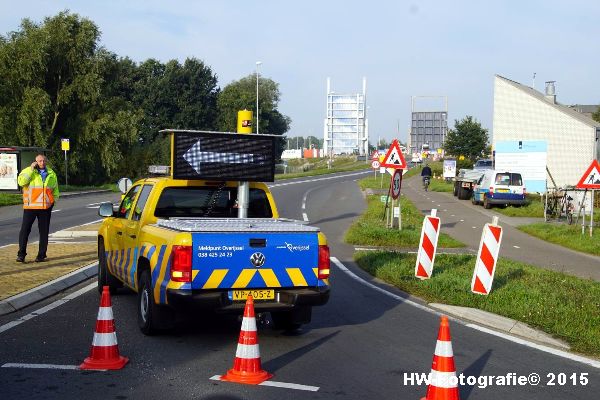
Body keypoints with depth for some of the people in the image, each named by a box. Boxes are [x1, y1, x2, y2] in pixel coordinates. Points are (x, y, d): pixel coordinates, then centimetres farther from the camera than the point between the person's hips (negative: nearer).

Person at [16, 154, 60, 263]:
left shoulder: (51, 173, 13)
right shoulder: (28, 171, 2)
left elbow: (55, 188, 23)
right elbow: (21, 182, -16)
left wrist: (54, 199, 13)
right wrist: (31, 169, -15)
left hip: (46, 207, 3)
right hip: (30, 206, -3)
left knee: (44, 231, 6)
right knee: (25, 229, -4)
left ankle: (42, 255, 14)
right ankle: (21, 254, 2)